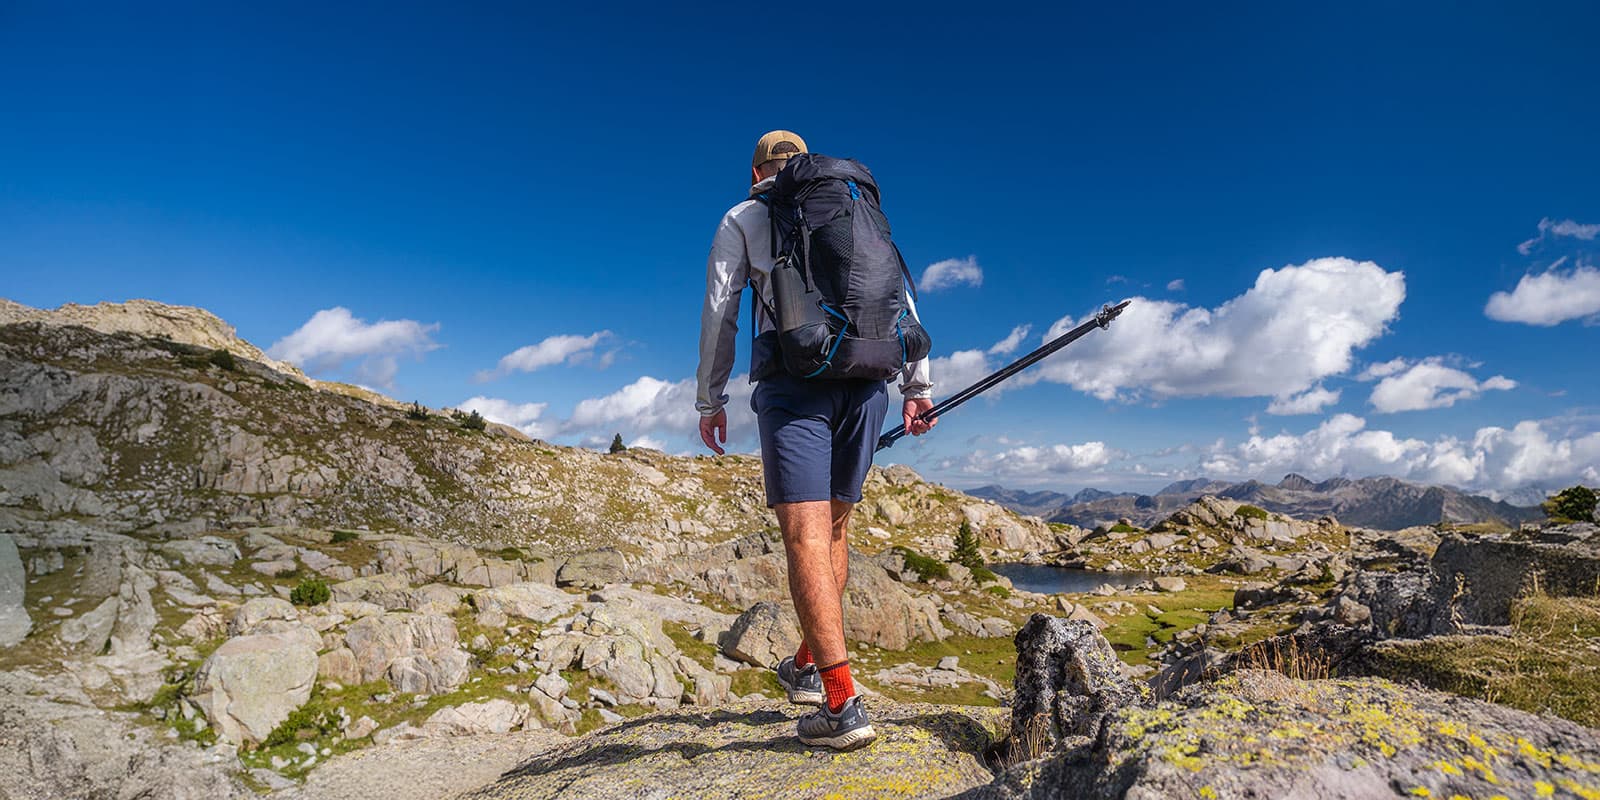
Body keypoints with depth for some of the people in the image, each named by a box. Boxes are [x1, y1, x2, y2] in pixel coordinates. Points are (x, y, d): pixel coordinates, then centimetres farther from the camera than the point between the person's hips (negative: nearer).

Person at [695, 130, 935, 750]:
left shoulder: (742, 218, 15)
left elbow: (719, 311, 8)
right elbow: (902, 300, 17)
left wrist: (710, 400, 13)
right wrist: (917, 387, 17)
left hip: (793, 378, -5)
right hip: (867, 379, 5)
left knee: (805, 533, -9)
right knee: (834, 525, 15)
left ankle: (842, 705, -13)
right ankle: (808, 666, 28)